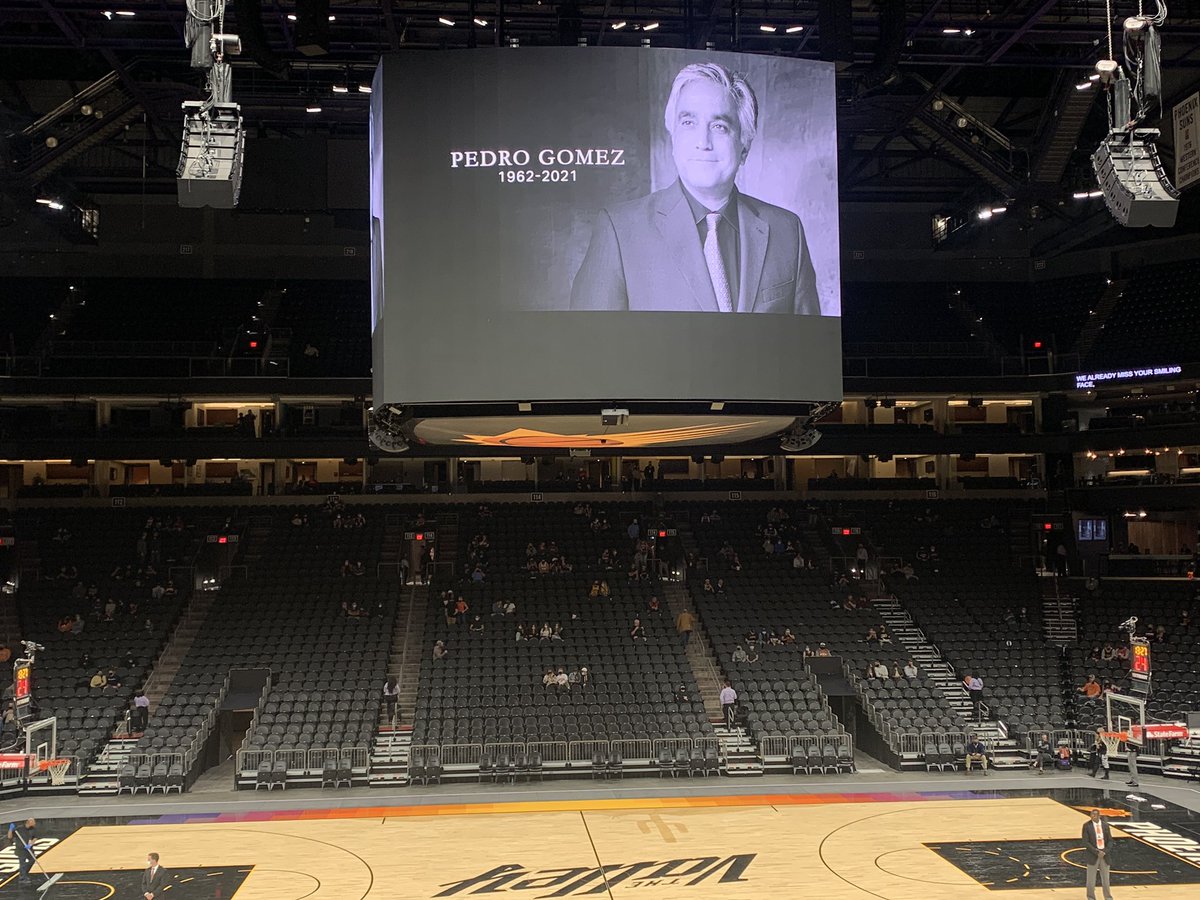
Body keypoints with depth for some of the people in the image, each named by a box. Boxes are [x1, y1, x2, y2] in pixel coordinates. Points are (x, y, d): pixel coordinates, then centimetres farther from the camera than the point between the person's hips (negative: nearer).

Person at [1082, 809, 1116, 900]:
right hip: (1092, 856, -3)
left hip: (1105, 856, 3)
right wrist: (1097, 852, -17)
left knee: (1106, 880, 7)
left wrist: (1104, 852, -10)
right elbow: (1086, 842, -10)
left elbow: (1110, 841, 5)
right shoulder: (1087, 825, -7)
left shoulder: (1105, 825, 3)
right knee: (1091, 880, 2)